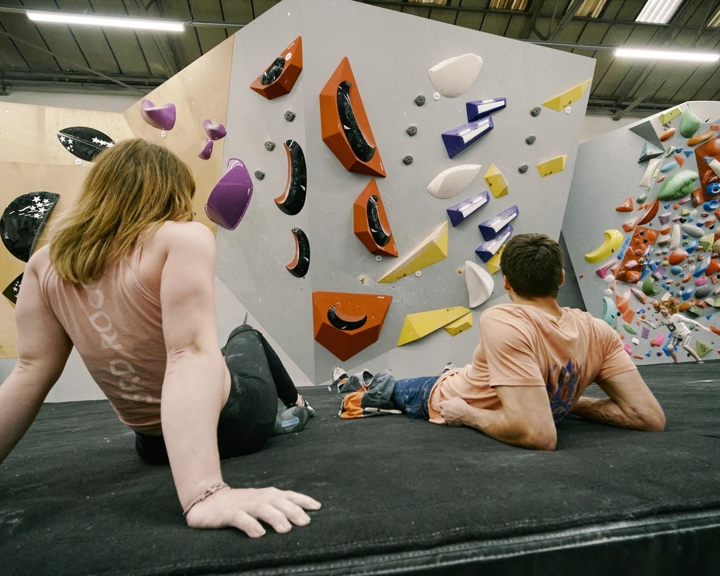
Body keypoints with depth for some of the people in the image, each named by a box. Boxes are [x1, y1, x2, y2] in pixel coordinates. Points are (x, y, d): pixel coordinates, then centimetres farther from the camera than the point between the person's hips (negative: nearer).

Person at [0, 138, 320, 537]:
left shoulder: (46, 263, -6)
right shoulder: (182, 238, -25)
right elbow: (191, 354, -36)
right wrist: (205, 492, -40)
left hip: (154, 445, 4)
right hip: (236, 424, -3)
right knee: (246, 336, 29)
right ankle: (293, 405, 53)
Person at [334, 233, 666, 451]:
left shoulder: (502, 322, -44)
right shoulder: (598, 332, -25)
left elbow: (536, 434, -48)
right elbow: (651, 417, -22)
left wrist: (467, 413, -31)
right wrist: (570, 401, -12)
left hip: (442, 397, -5)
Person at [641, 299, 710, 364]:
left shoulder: (676, 316, -26)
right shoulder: (663, 320, -9)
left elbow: (689, 320, -25)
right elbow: (655, 326, 2)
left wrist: (701, 326, -26)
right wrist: (646, 322, -9)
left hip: (685, 333, -5)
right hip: (676, 336, 5)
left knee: (685, 346, -30)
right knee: (669, 347, -16)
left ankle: (698, 359, -10)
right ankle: (676, 361, 8)